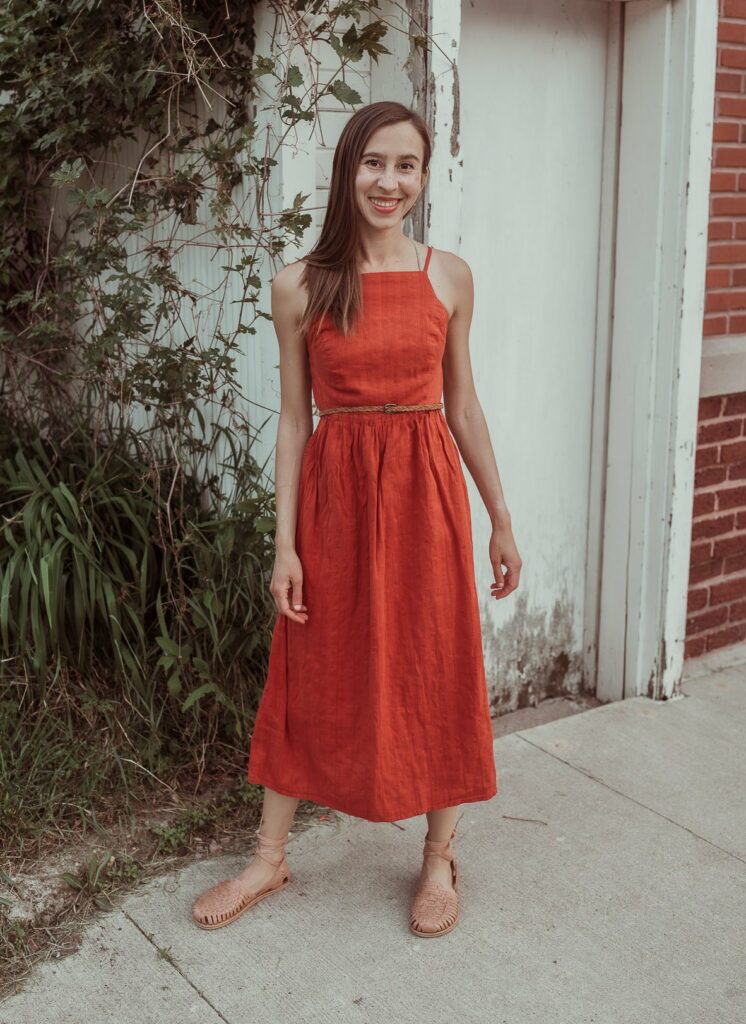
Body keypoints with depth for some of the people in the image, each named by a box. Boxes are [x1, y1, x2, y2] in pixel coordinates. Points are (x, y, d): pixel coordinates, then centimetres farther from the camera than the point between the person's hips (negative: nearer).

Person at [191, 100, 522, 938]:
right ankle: (269, 860, 27)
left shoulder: (449, 277, 1)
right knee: (314, 673, 10)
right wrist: (284, 542, -4)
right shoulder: (300, 286, -2)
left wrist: (501, 520, 8)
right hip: (333, 490, 0)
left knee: (437, 672, 8)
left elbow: (463, 407, 7)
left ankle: (439, 858, 27)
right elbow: (293, 418, 0)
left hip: (424, 489, 1)